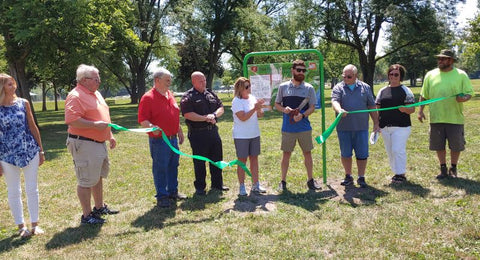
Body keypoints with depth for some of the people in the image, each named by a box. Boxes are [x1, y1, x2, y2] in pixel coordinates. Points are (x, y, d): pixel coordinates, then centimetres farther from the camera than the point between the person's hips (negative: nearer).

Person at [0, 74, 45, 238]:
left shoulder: (23, 103, 3)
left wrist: (40, 151, 7)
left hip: (30, 152, 2)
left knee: (32, 189, 8)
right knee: (14, 192, 7)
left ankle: (35, 224, 20)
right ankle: (21, 226, 20)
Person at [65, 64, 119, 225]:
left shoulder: (95, 94, 15)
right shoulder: (76, 96, -16)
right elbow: (72, 120, -27)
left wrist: (110, 136, 23)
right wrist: (95, 125, -26)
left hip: (99, 143, 10)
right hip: (84, 144, -10)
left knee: (98, 177, 20)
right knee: (86, 181, -2)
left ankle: (100, 207, 35)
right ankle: (87, 215, 9)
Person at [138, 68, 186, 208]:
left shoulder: (170, 95, 12)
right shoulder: (148, 97, -12)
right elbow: (142, 119, -17)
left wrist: (179, 132, 23)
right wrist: (152, 127, -34)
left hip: (173, 138, 8)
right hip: (159, 140, -7)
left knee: (173, 166, 16)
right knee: (160, 168, 1)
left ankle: (173, 191, 31)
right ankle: (162, 196, 12)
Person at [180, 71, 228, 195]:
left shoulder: (211, 94, 13)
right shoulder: (188, 97, -8)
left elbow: (221, 108, 12)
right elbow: (188, 114, -18)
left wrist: (214, 115, -9)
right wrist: (206, 118, -19)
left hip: (213, 131, 6)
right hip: (198, 133, -6)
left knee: (217, 158, 13)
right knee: (199, 161, 4)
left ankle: (217, 183, 28)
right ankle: (200, 187, 17)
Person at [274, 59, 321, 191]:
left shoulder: (309, 88, 2)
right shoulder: (283, 87, 2)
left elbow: (312, 107, 0)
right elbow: (276, 104, 9)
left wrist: (302, 115, -19)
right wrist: (284, 109, -13)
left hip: (304, 127, 1)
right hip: (287, 128, 0)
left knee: (307, 153, 9)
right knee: (286, 153, 7)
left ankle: (310, 180, 23)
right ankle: (283, 181, 18)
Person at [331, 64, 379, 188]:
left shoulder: (365, 87, 10)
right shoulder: (338, 88, 5)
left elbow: (372, 106, 12)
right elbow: (335, 101, -14)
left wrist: (376, 123, 10)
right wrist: (339, 110, -36)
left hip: (361, 128, 1)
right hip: (344, 128, 0)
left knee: (362, 154, 3)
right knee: (345, 154, 9)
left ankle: (361, 178, 16)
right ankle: (348, 176, 24)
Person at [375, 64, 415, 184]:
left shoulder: (405, 90, 2)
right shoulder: (382, 91, 13)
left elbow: (412, 109, -3)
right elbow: (378, 109, 15)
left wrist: (404, 109, -25)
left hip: (401, 126, -5)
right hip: (385, 127, 5)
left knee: (398, 150, -9)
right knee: (390, 151, 10)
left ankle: (401, 174, 1)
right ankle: (396, 172, 23)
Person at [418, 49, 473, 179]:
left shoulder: (461, 75, 1)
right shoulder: (430, 75, 6)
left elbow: (469, 93, 2)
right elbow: (424, 95, 10)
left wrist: (464, 98, -20)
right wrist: (420, 110, 1)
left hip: (455, 118, -1)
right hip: (436, 118, 2)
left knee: (456, 145, 6)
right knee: (439, 145, 8)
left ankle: (453, 169, 25)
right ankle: (443, 169, 24)